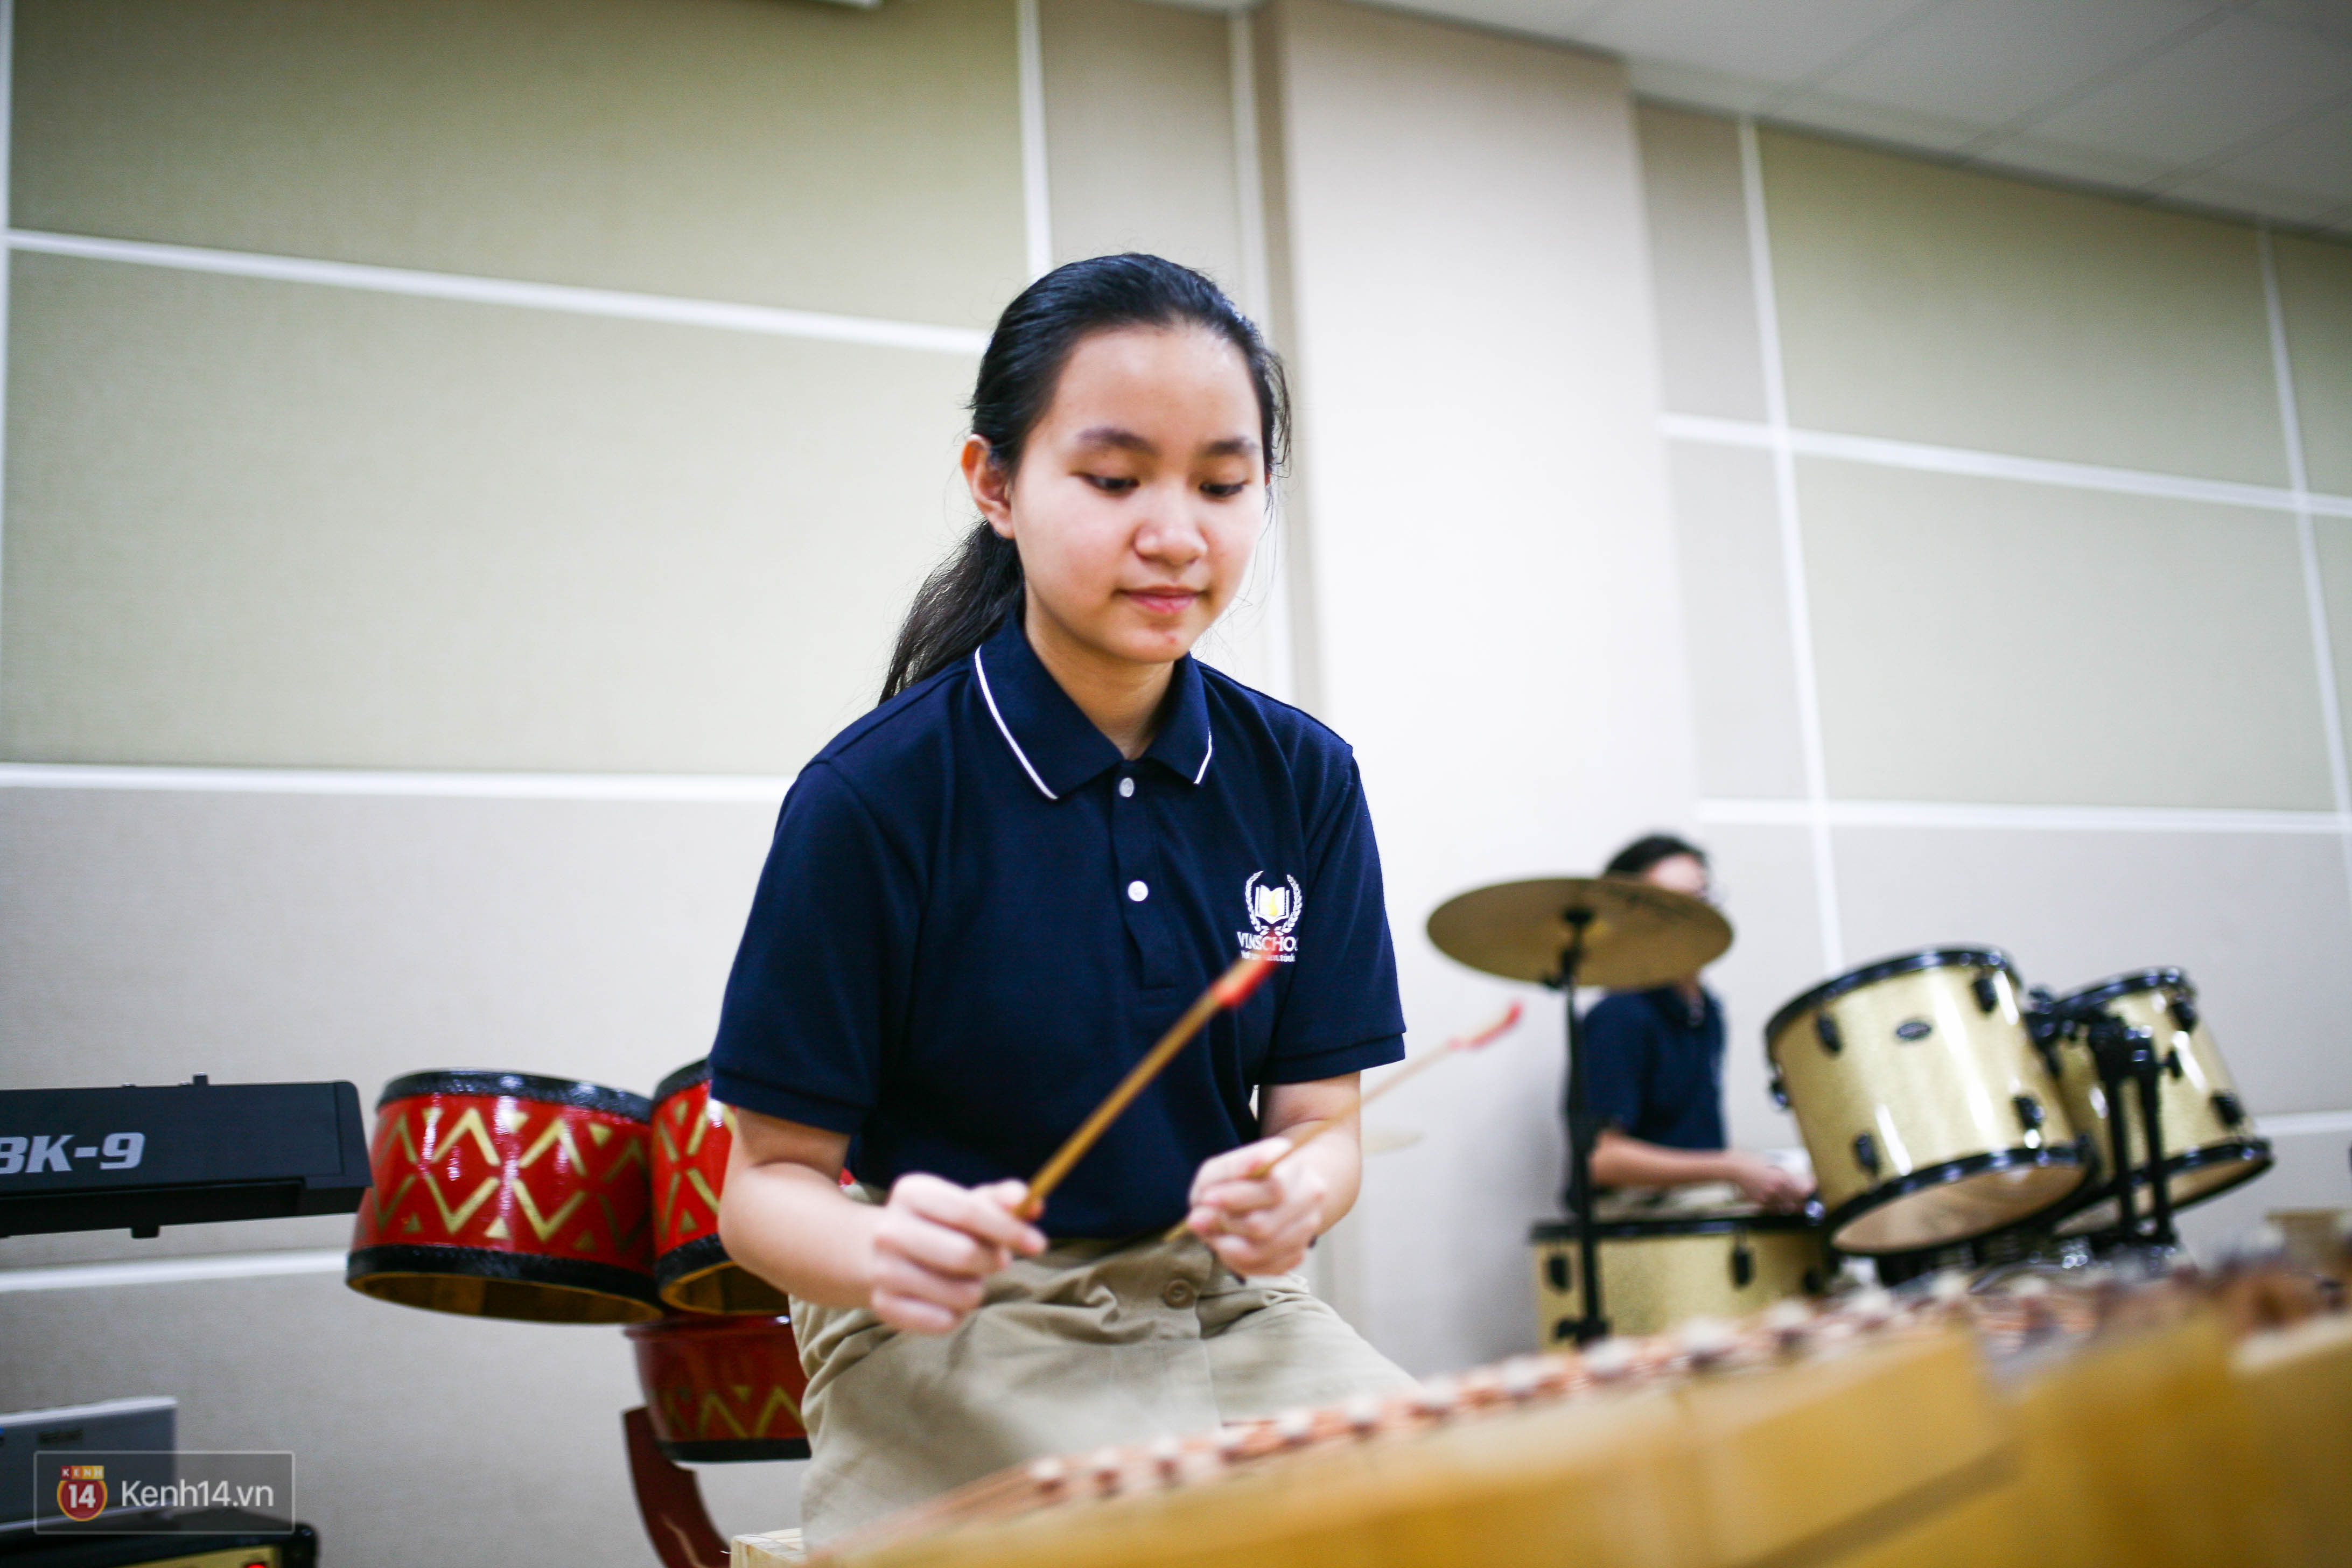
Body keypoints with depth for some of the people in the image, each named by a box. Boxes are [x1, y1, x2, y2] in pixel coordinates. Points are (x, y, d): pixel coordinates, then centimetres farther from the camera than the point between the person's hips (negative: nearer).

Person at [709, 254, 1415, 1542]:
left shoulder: (1300, 779, -1)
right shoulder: (873, 793, -13)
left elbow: (1319, 1119, 1)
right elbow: (768, 1179, -8)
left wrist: (1292, 1194, -23)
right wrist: (881, 1253, -31)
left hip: (1229, 1312, 4)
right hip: (951, 1344, -4)